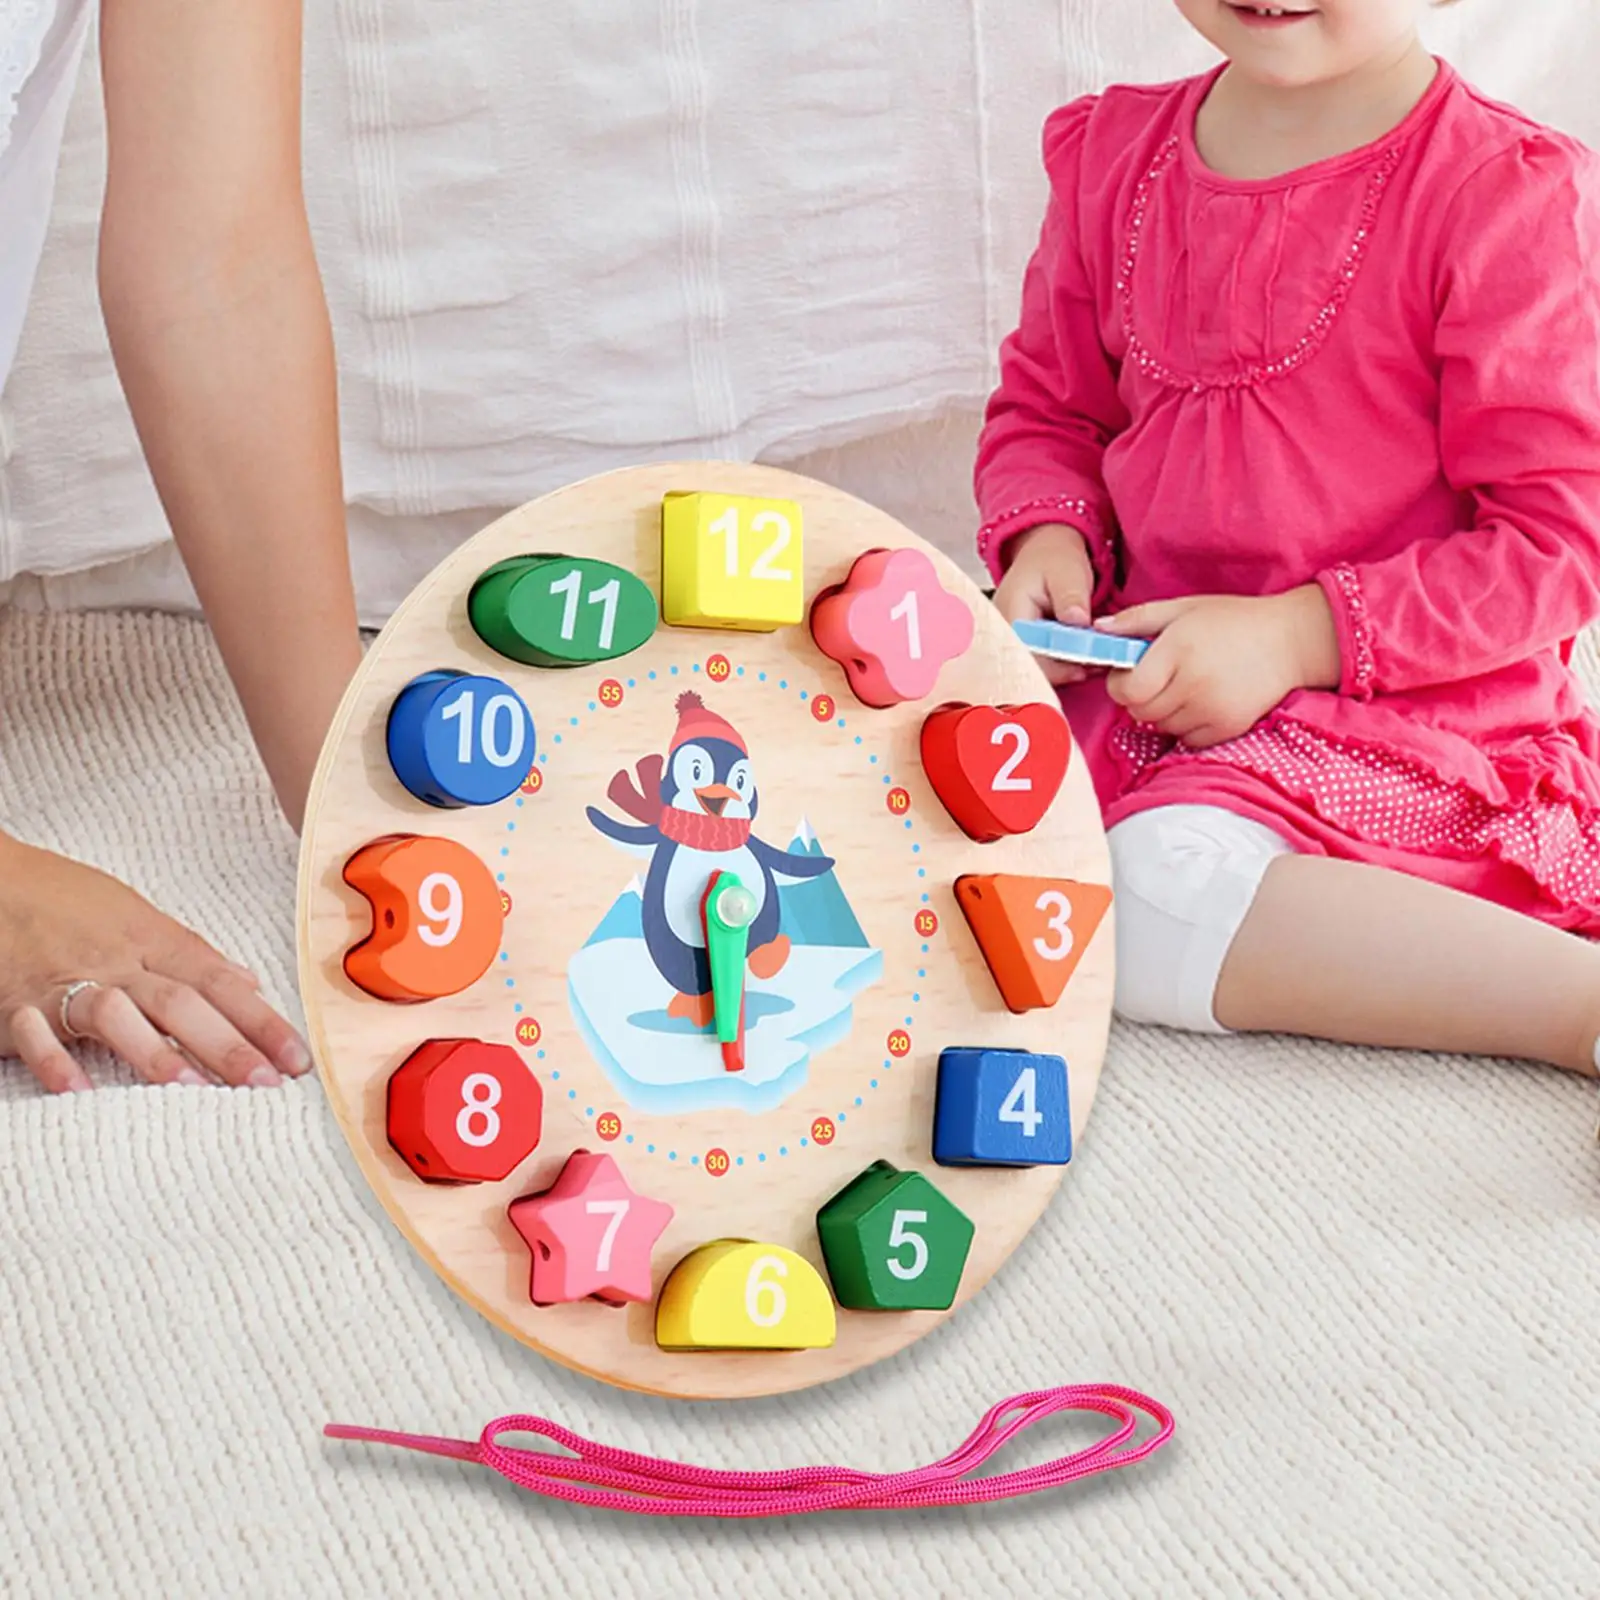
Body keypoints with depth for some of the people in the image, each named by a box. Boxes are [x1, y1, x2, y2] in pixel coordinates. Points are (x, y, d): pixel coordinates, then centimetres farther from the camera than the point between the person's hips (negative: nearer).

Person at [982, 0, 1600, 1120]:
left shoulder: (1508, 195, -15)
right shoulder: (1113, 156, 4)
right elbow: (1048, 406, 18)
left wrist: (1295, 637, -20)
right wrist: (1047, 542, -5)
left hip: (1404, 706, -6)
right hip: (1144, 662, 7)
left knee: (1147, 892, -31)